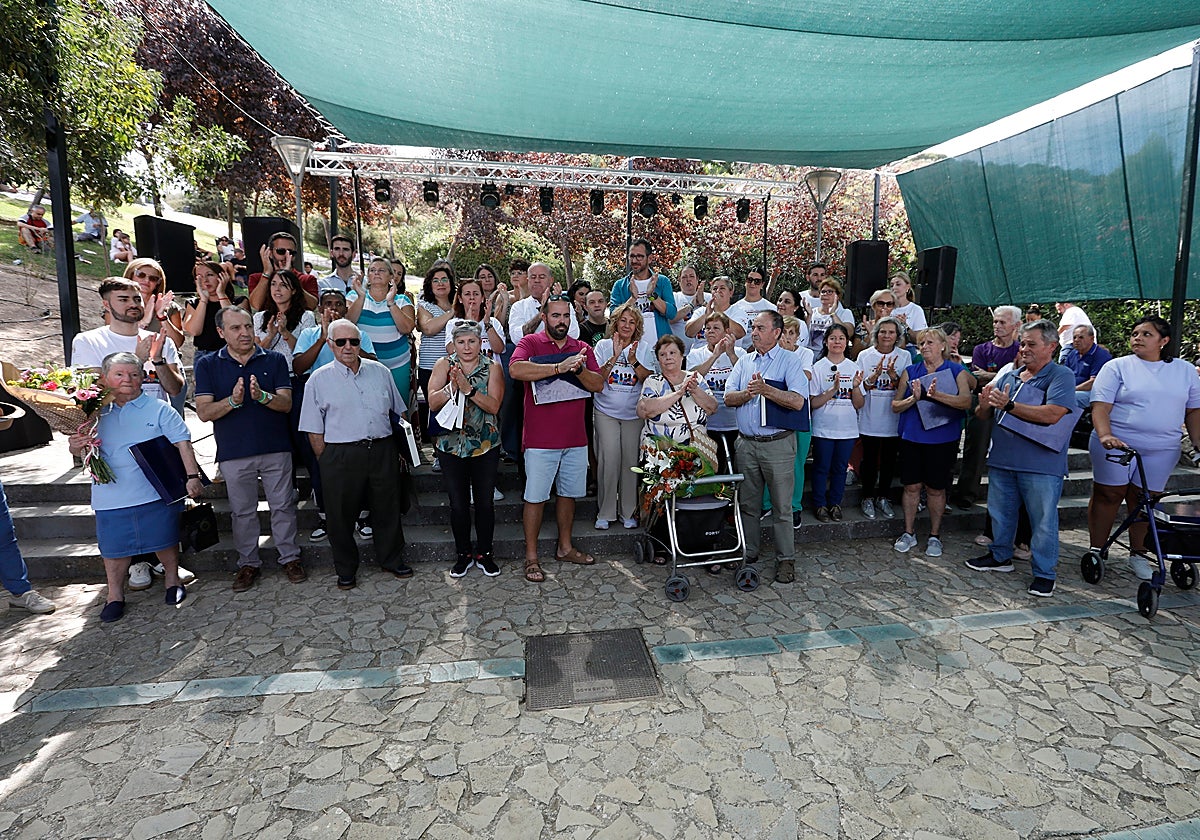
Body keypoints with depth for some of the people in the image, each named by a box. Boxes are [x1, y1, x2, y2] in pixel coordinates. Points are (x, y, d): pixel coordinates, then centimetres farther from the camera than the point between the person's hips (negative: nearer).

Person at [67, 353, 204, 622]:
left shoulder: (159, 409, -4)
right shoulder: (98, 413, 5)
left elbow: (182, 443, -9)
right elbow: (80, 448, 14)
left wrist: (192, 476, -18)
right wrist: (75, 446, -11)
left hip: (158, 493, -2)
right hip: (112, 497, 2)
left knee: (165, 539, 12)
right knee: (114, 546, 11)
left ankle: (172, 580, 34)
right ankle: (115, 595, 29)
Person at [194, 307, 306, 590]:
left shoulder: (274, 360, 2)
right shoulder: (208, 365, 2)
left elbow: (286, 404, -6)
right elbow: (204, 412, -6)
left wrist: (263, 396, -26)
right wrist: (232, 400, -24)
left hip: (276, 449, 0)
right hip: (233, 453, 0)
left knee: (283, 505, 7)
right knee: (242, 511, 11)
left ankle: (290, 558, 20)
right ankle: (248, 563, 25)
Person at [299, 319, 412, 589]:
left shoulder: (380, 371, 9)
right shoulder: (319, 380, 1)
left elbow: (399, 411, 16)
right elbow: (314, 430, 2)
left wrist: (401, 447, 12)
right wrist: (327, 463, -3)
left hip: (383, 451, 2)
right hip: (340, 455, -2)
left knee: (388, 509, 11)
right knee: (341, 515, 7)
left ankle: (392, 559, 30)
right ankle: (346, 569, 26)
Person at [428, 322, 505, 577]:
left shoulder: (492, 367, -2)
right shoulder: (444, 365, 1)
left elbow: (494, 405, -14)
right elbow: (433, 403, -8)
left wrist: (468, 388, -26)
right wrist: (451, 386, -25)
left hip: (485, 445, 0)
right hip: (451, 444, 1)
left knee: (485, 502, 7)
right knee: (458, 503, 8)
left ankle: (484, 554, 24)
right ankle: (463, 554, 26)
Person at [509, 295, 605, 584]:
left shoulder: (582, 348, 11)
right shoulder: (531, 342, -3)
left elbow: (598, 384, 1)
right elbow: (516, 370, -24)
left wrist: (579, 369, -19)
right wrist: (559, 367, -27)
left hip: (575, 439, 5)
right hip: (540, 439, -5)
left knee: (569, 494, 15)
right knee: (535, 497, 2)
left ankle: (565, 548, 31)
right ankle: (531, 557, 14)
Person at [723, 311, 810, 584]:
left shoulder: (790, 361, -3)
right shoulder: (744, 362, 13)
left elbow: (797, 401, -15)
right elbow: (728, 398, 4)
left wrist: (765, 389, -19)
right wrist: (749, 392, -14)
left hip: (778, 444, -4)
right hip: (746, 443, 5)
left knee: (782, 506, 3)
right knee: (748, 503, 13)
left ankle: (786, 559, 16)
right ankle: (748, 553, 26)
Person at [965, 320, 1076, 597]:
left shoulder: (1061, 377, -7)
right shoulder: (1009, 377, 12)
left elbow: (1052, 414, -23)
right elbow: (983, 414, 13)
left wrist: (1009, 405, -23)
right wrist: (985, 404, -10)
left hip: (1041, 465, -6)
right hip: (1002, 460, 7)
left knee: (1043, 520, 2)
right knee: (999, 512, 18)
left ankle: (1044, 573, 15)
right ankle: (1000, 556, 36)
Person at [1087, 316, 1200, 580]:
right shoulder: (1117, 367, 0)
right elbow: (1100, 406, -8)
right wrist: (1105, 435, -23)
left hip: (1161, 450, 3)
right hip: (1116, 444, -2)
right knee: (1108, 495, 1)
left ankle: (1138, 553, 20)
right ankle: (1096, 550, 12)